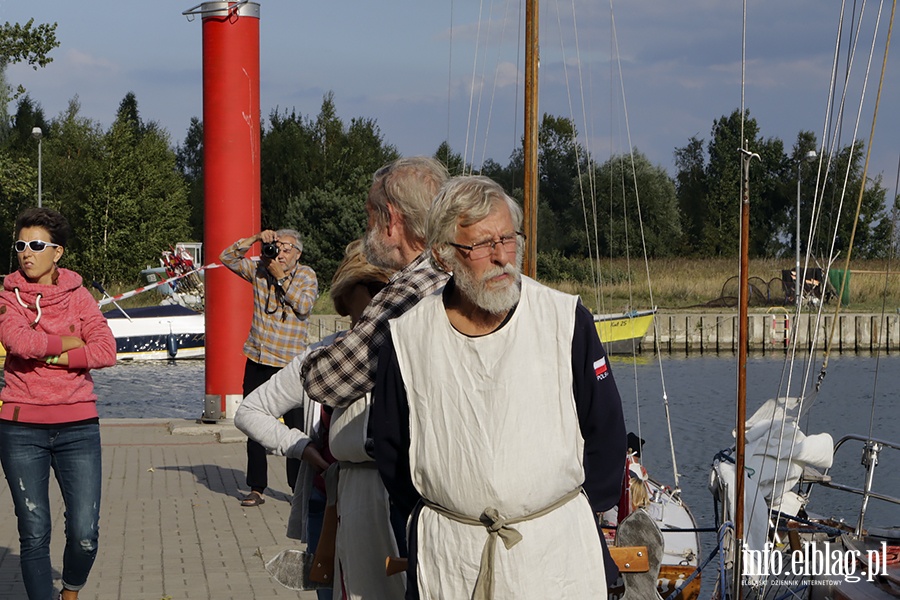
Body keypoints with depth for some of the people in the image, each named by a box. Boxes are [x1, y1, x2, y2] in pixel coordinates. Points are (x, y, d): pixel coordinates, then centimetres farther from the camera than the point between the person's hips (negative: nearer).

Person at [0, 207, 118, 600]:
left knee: (85, 535, -2)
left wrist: (49, 355, -12)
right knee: (34, 535, 1)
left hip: (77, 425, 1)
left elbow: (106, 351, -8)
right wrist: (69, 342, -7)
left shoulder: (77, 296, 6)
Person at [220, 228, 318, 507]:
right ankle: (256, 488, 12)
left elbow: (304, 306, -14)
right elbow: (227, 257, 5)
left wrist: (281, 276, -13)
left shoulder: (306, 276, 1)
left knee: (295, 426, -3)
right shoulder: (260, 270, 7)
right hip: (258, 360, 3)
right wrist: (255, 239, -6)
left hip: (290, 362, -3)